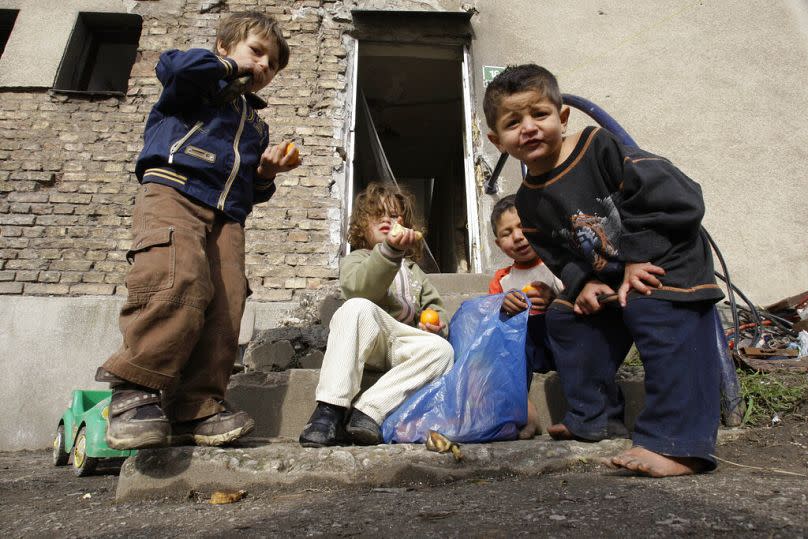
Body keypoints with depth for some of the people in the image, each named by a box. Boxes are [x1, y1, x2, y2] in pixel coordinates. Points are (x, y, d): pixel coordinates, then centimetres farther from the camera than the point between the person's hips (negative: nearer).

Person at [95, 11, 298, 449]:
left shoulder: (256, 123, 35)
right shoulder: (200, 84, 18)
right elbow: (173, 66, -8)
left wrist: (266, 173, 11)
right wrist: (230, 66, 8)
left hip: (227, 216, 6)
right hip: (173, 190, -5)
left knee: (225, 308, -13)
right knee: (177, 283, -32)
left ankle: (196, 409, -10)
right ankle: (132, 389, -23)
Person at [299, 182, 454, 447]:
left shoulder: (413, 270, 32)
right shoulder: (355, 259, 13)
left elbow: (434, 305, 28)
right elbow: (360, 287, -12)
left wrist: (436, 321, 2)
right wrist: (390, 249, -30)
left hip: (400, 345, 4)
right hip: (365, 341, -4)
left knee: (441, 349, -26)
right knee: (357, 308, -36)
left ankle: (367, 411, -33)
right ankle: (330, 410, -38)